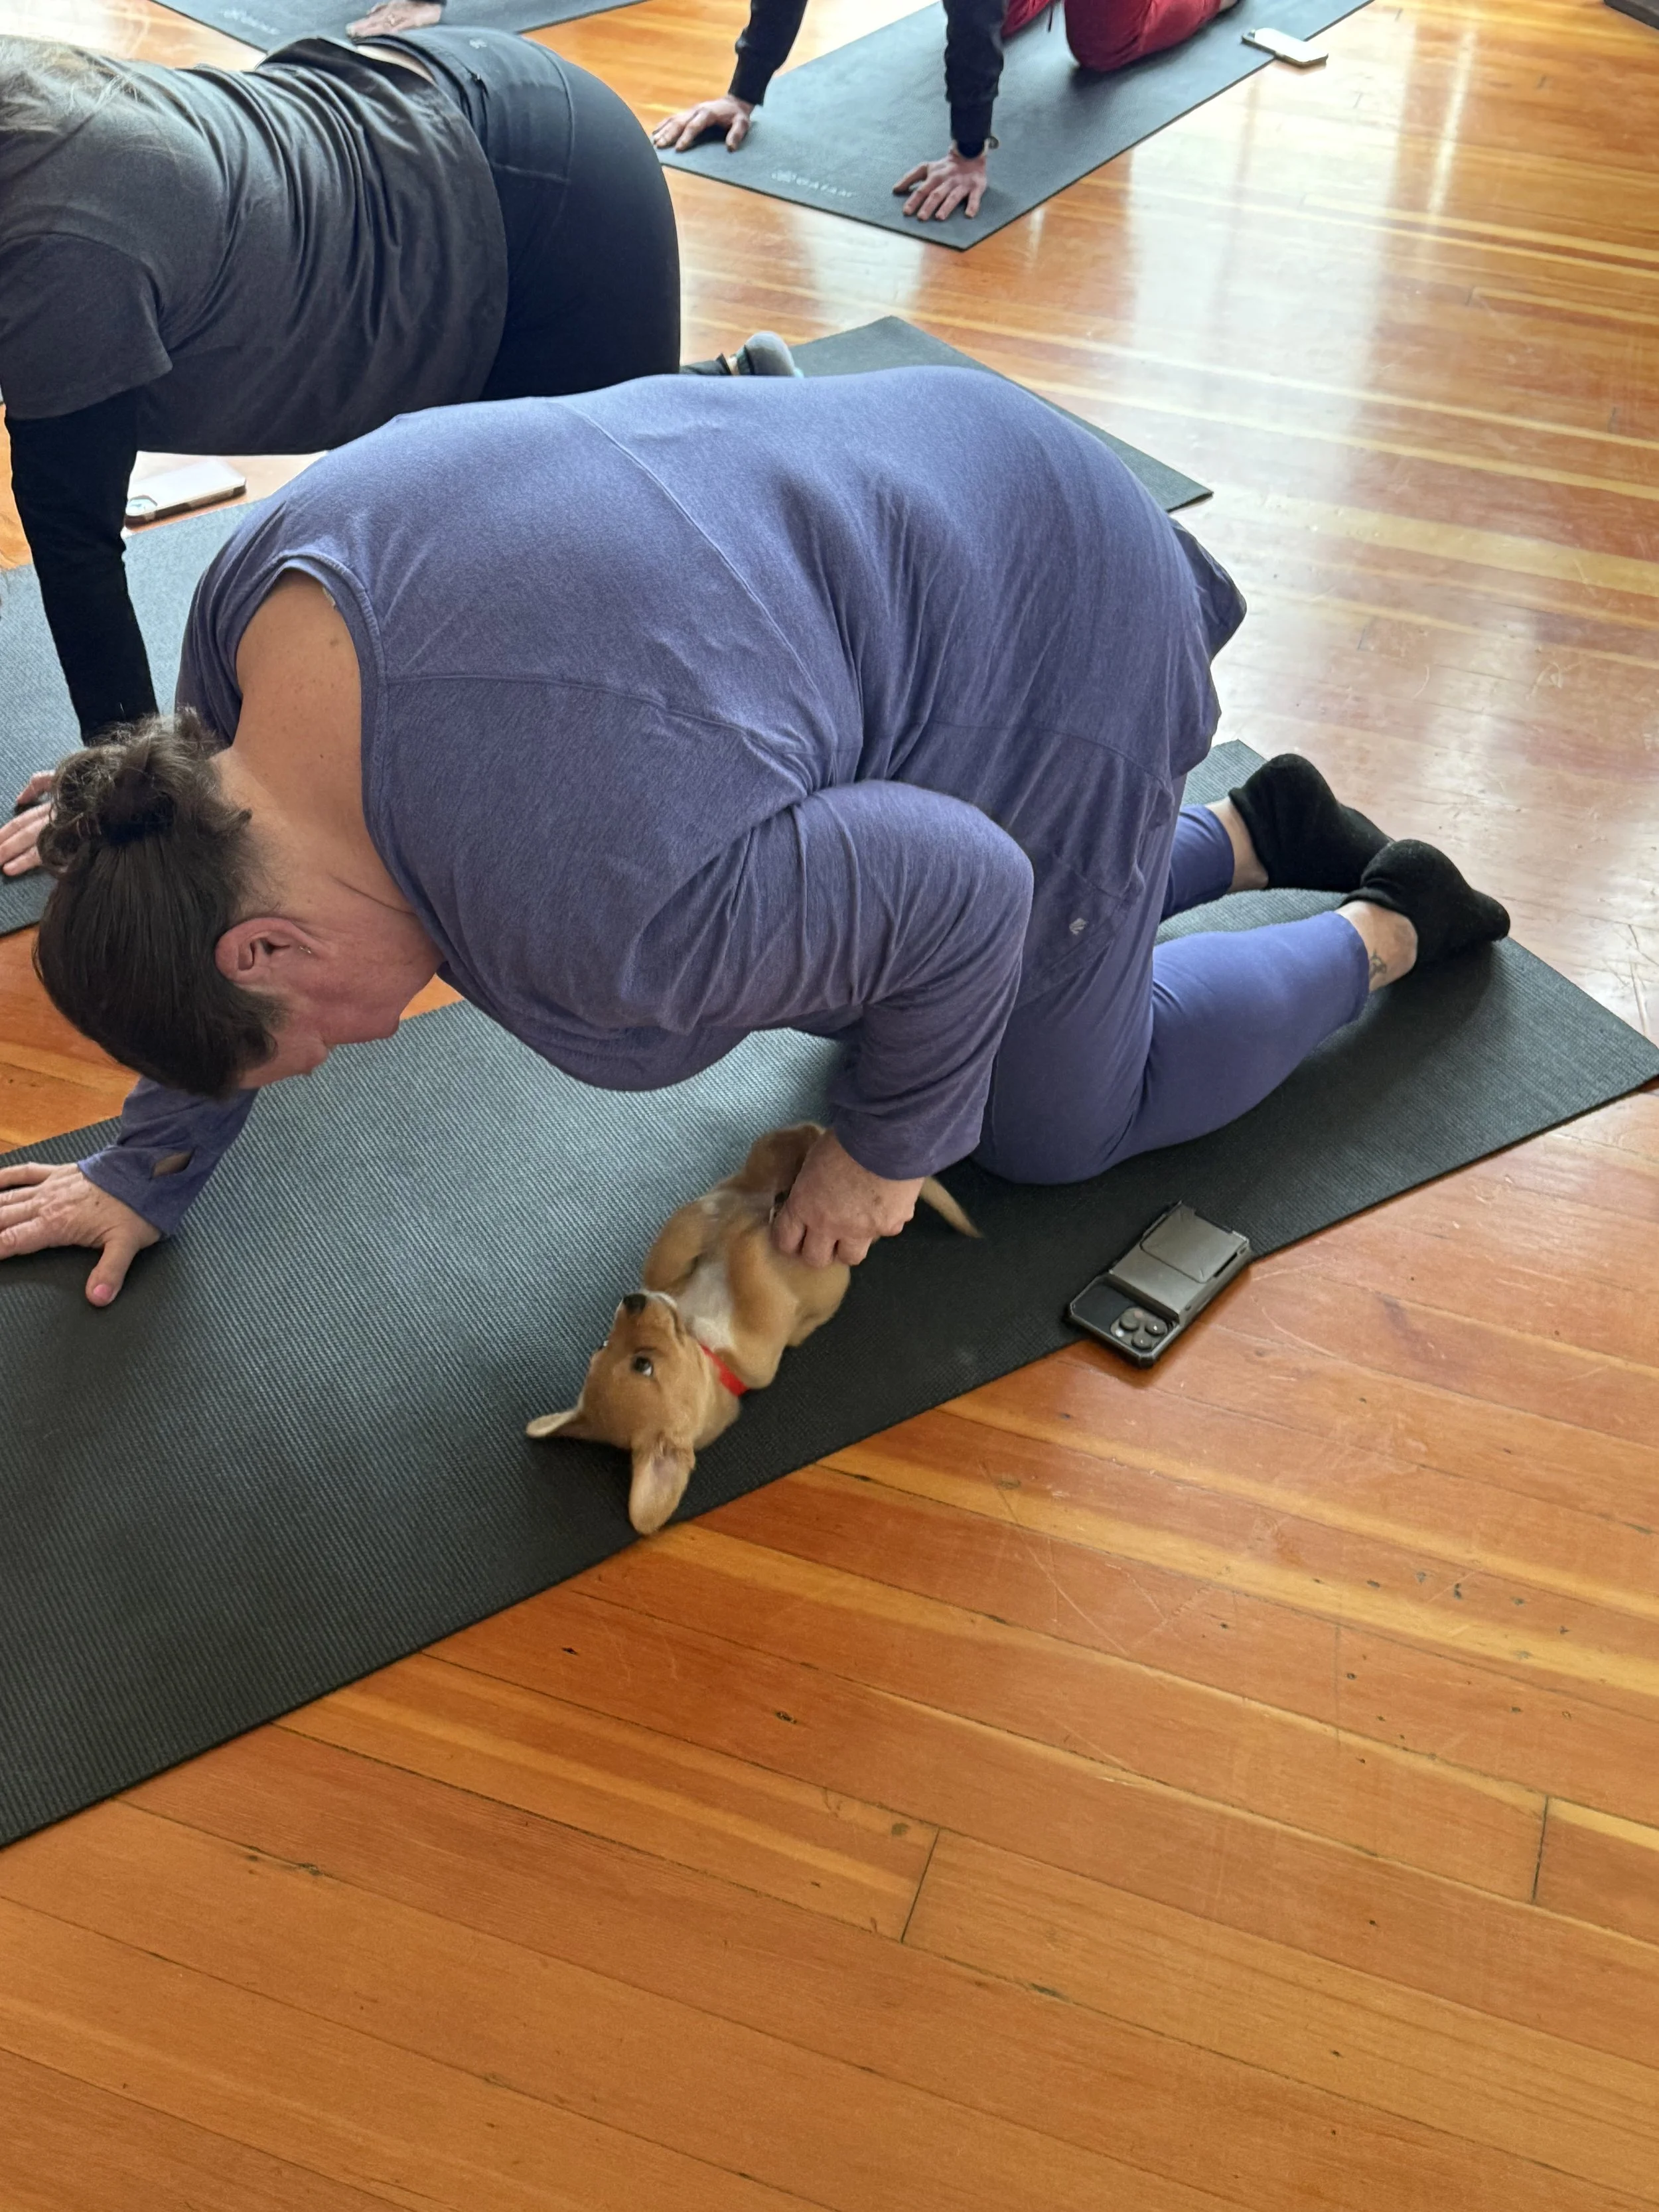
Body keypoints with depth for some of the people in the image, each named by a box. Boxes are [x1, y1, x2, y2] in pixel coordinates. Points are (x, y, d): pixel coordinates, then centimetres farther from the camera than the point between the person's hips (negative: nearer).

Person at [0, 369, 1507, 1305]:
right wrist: (153, 1168, 15)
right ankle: (1258, 826, 33)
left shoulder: (590, 909, -36)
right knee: (872, 1004, 25)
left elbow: (963, 900, -26)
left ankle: (1390, 931, 28)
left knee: (1052, 1124, 10)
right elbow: (213, 915, 6)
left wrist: (882, 1151, -10)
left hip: (1041, 634, -8)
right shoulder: (248, 621, -12)